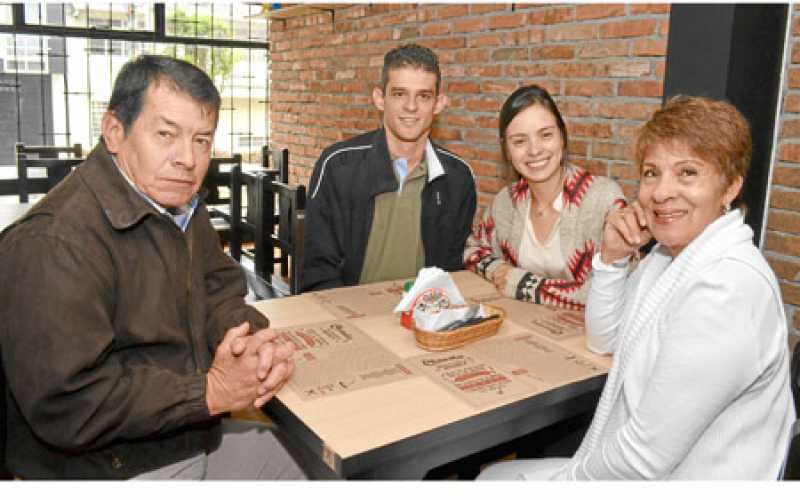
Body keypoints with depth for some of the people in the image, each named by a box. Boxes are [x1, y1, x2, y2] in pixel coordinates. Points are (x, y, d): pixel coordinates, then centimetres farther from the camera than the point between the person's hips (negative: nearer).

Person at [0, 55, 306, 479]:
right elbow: (65, 405, -28)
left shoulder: (181, 205, 5)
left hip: (200, 438, 8)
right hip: (112, 470, -8)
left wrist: (255, 341, -15)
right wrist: (210, 392, -24)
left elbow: (219, 292, 7)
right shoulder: (56, 239, -26)